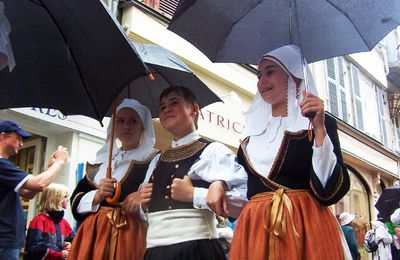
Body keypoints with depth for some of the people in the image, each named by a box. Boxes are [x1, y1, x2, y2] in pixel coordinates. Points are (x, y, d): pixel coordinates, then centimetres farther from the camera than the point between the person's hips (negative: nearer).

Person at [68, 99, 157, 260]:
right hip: (93, 233, 4)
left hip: (131, 233, -3)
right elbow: (76, 201, 13)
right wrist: (95, 197, -6)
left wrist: (145, 198, -23)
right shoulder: (102, 161, 15)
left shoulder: (155, 160, 2)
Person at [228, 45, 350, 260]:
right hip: (255, 228, 5)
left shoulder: (319, 123, -2)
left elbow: (330, 191, -14)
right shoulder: (253, 130, 12)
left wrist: (319, 129, -18)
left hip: (304, 227, -4)